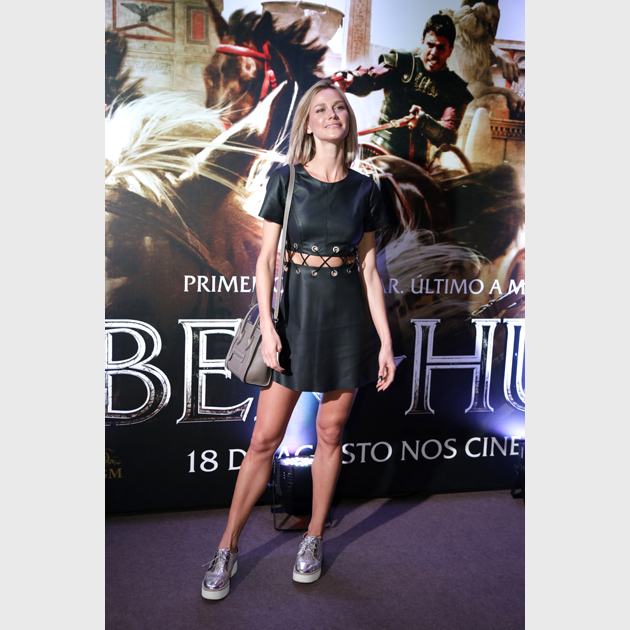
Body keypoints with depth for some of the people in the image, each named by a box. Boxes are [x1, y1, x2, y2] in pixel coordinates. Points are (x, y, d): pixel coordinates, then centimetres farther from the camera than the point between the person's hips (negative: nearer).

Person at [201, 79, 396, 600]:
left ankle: (315, 539, 30)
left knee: (330, 433, 10)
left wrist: (386, 340, 2)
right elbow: (266, 259, -1)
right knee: (265, 438, 1)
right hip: (297, 312, -1)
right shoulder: (286, 180, 1)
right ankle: (228, 549, 19)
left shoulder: (364, 190, 5)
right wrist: (267, 325, -12)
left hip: (349, 319, 2)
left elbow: (369, 269, 5)